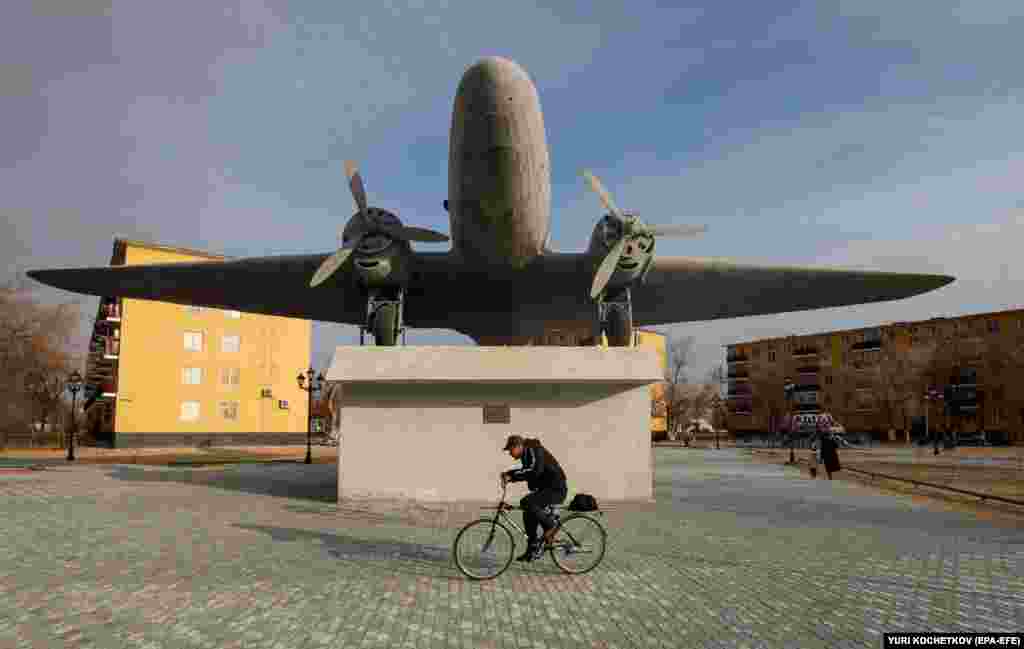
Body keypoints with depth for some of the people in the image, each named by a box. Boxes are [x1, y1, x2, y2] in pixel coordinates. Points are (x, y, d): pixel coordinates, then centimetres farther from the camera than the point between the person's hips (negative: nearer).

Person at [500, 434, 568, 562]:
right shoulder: (527, 454, 12)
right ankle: (532, 549, 19)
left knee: (526, 502, -25)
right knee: (528, 514, 9)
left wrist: (512, 475, -31)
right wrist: (508, 474, 6)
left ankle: (550, 526, -9)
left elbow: (534, 471, -33)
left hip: (556, 490, -10)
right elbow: (526, 472, 22)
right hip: (545, 489, 10)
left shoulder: (534, 451, -18)